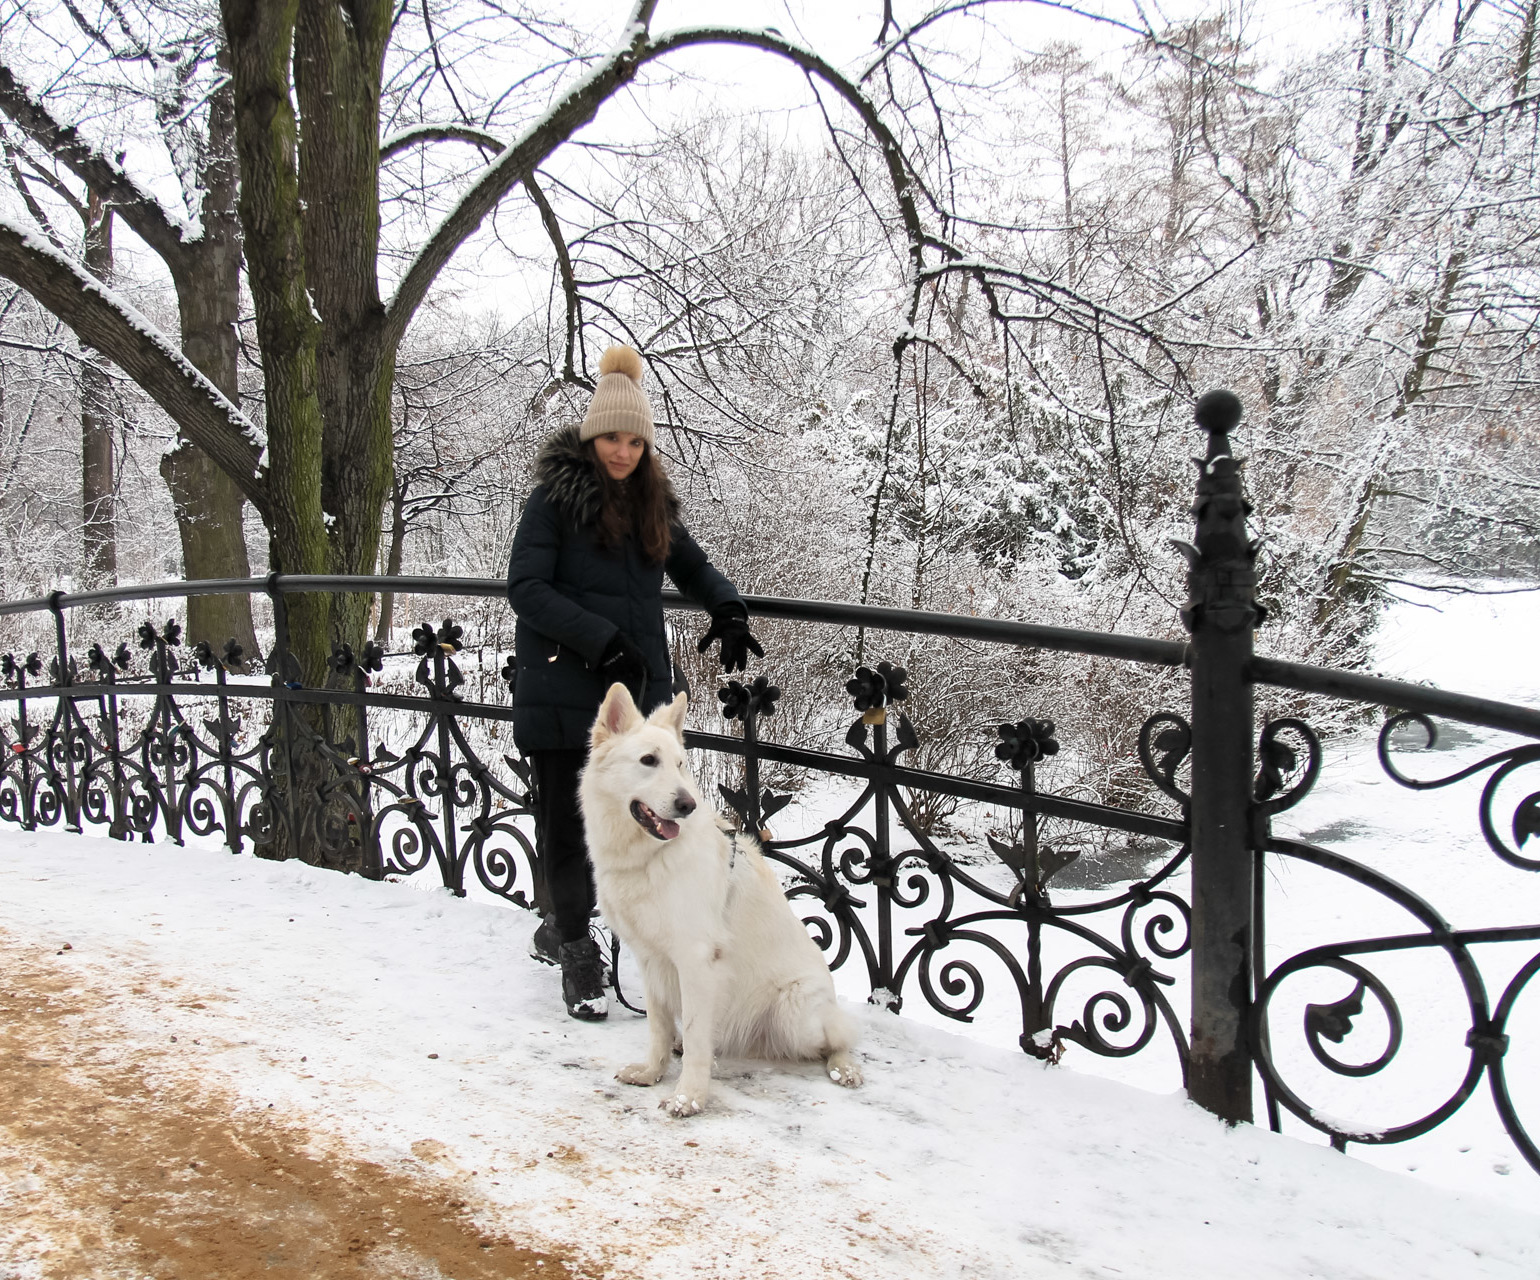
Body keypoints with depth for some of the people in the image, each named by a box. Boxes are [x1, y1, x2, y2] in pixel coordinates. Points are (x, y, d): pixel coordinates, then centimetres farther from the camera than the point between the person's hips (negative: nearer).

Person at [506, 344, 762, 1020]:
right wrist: (601, 640, -20)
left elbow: (692, 564, 25)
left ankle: (562, 927, 27)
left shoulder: (653, 501, 14)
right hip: (563, 689, -5)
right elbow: (525, 586, -12)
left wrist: (727, 608, 3)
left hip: (638, 687, 5)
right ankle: (574, 947, 20)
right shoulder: (555, 497, -4)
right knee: (567, 822, 3)